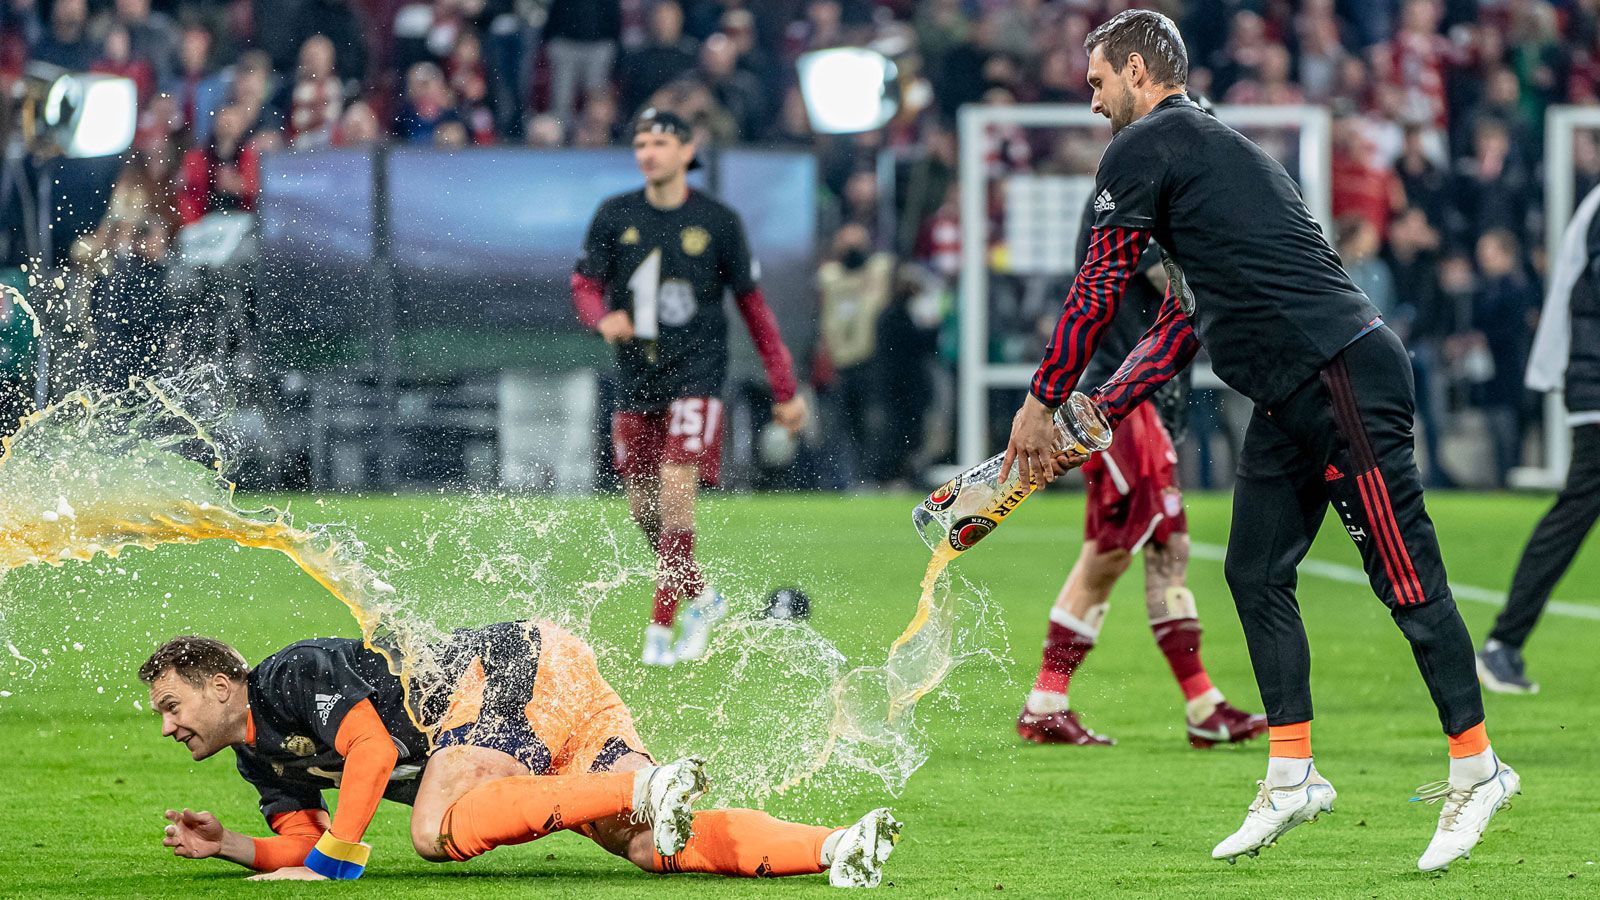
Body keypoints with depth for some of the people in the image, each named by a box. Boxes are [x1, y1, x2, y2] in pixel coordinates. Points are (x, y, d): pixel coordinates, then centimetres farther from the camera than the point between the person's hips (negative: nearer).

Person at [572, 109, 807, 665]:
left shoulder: (718, 222, -1)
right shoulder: (615, 216, 4)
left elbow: (752, 305, 5)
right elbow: (584, 284, 6)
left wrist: (784, 390, 5)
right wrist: (604, 317, -19)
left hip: (696, 374, -4)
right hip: (636, 381, 4)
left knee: (676, 490, -19)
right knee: (643, 508, 7)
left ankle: (661, 628, -14)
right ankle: (701, 597, 31)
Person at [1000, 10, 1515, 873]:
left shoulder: (1145, 148, -5)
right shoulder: (1213, 149, 25)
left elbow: (1098, 292, -4)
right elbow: (1181, 323, 26)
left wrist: (1040, 405, 6)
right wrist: (1087, 424, 23)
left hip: (1346, 380, -10)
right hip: (1292, 399, 10)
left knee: (1407, 581, -6)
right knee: (1256, 574, 11)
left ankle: (1477, 768, -2)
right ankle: (1291, 775, 14)